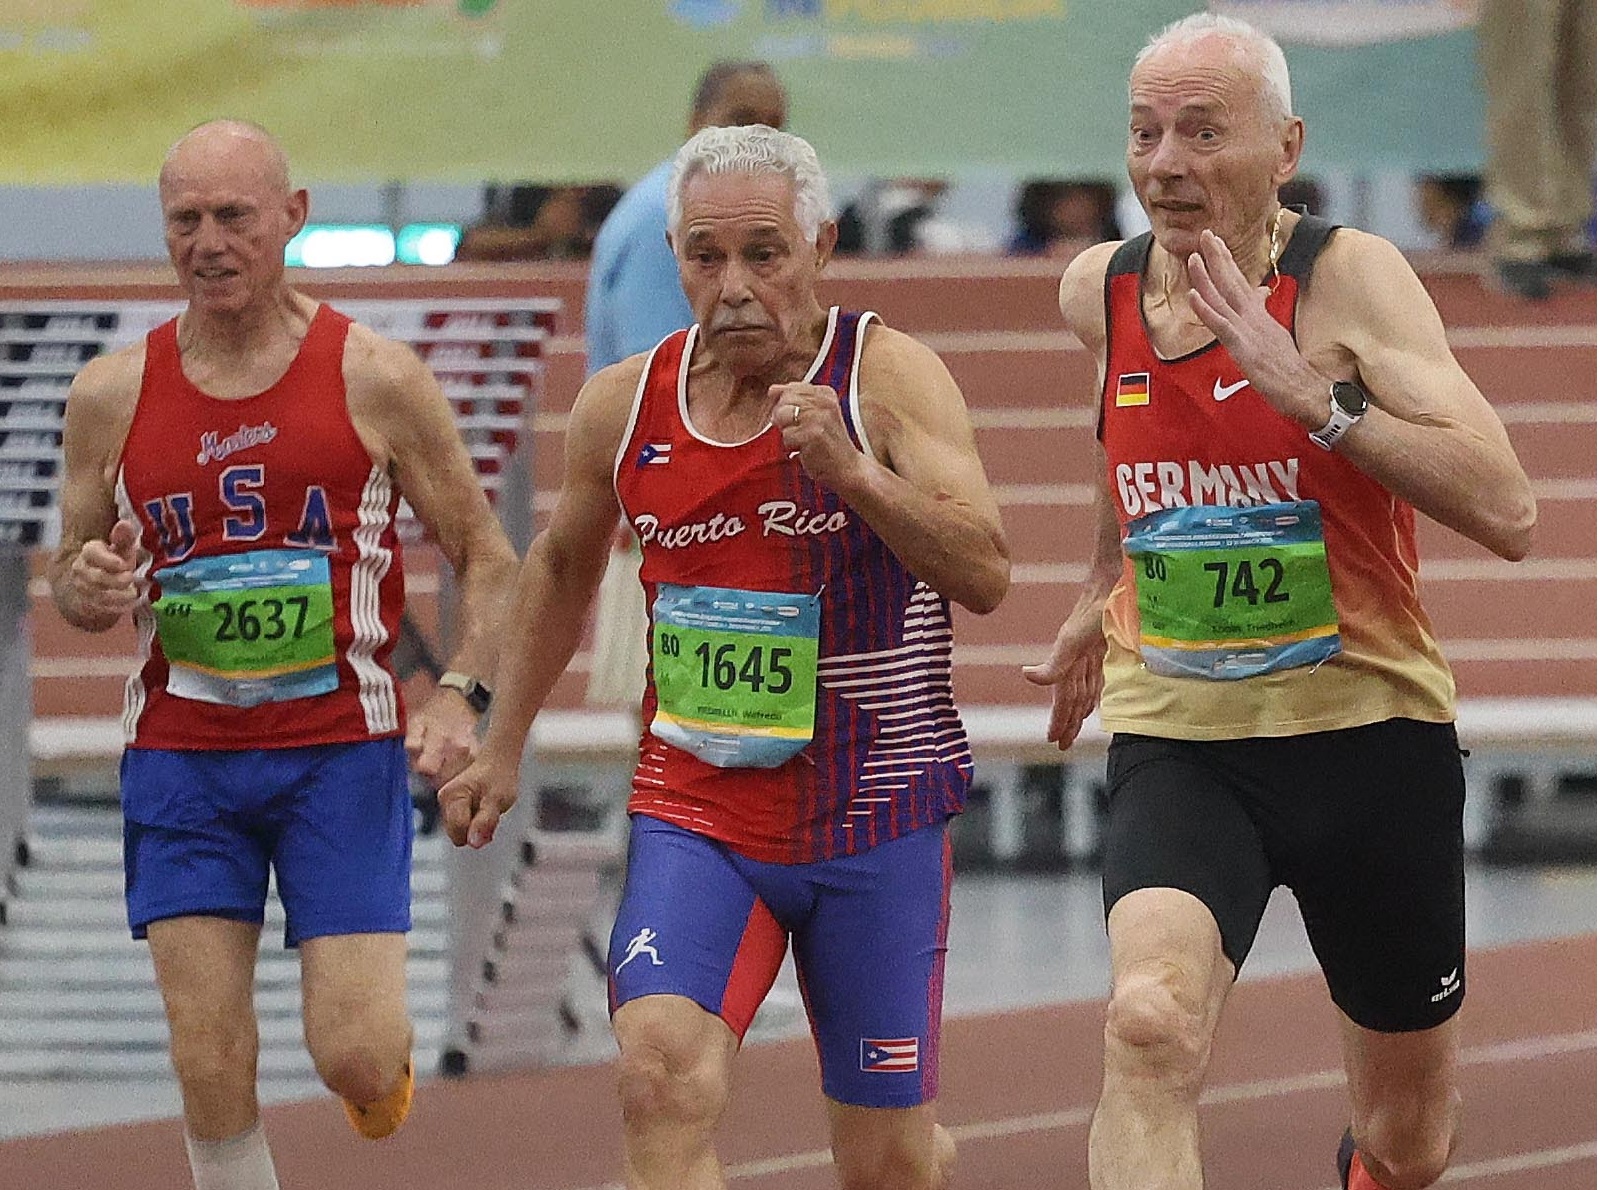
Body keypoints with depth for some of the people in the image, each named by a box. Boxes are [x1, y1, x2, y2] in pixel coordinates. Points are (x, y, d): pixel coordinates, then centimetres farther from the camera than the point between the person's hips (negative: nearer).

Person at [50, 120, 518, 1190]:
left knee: (356, 1060, -8)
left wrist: (463, 696, -13)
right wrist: (88, 589, -10)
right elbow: (70, 577, 15)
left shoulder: (375, 378, -4)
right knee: (212, 1075, -4)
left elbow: (489, 559, 3)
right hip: (180, 755, 2)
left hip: (343, 749, -2)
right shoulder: (112, 396, 3)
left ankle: (386, 1054, 29)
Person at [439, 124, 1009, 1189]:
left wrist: (849, 470, -33)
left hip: (875, 821, -2)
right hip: (693, 815, 2)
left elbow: (984, 576, -21)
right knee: (664, 1079, -24)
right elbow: (563, 565, 22)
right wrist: (503, 747, 25)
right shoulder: (624, 405, 2)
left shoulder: (887, 376, -10)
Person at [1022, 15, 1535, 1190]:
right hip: (1175, 737, 1)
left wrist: (1311, 394, -32)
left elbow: (1506, 513, -26)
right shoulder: (1097, 291, -1)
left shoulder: (1350, 277, -15)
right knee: (1151, 1026, -31)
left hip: (1369, 730, -1)